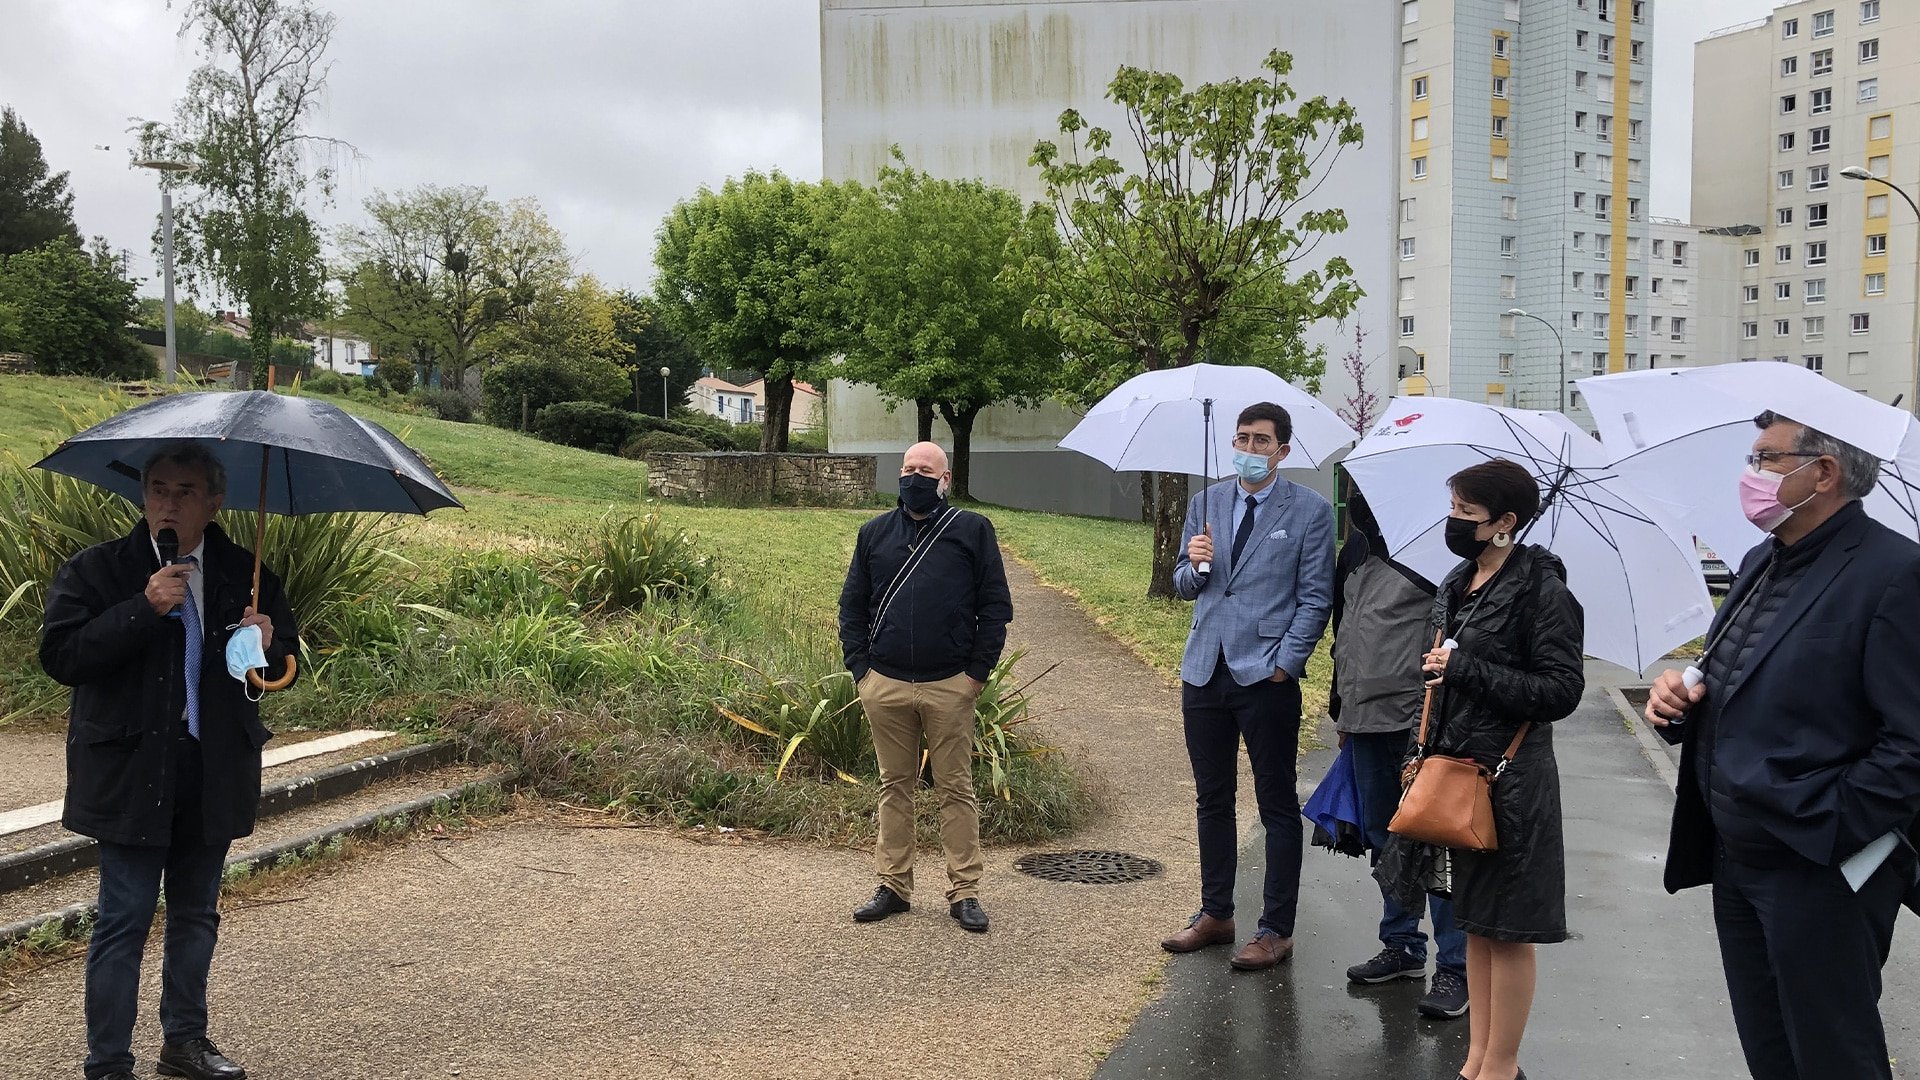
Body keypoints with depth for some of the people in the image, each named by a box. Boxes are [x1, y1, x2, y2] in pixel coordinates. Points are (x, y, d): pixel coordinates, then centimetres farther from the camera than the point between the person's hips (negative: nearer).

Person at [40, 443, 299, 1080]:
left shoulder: (244, 573, 5)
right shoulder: (97, 570, -4)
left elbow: (286, 658, 12)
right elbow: (60, 656, -14)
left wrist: (269, 644, -12)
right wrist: (144, 609, -23)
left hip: (215, 774, 4)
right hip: (131, 773, -4)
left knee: (196, 915, 17)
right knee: (124, 920, 0)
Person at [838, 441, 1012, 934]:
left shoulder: (972, 530, 2)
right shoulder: (875, 533, 11)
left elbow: (996, 605, 1)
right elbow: (852, 604, 13)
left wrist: (977, 671, -5)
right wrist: (859, 668, 4)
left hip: (950, 687, -3)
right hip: (885, 686, 3)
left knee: (956, 789, 4)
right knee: (894, 786, 11)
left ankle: (964, 892, 11)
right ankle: (894, 885, 20)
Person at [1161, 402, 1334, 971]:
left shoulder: (1310, 511, -2)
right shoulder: (1205, 503, 11)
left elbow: (1315, 598, -5)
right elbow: (1185, 586, 14)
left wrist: (1285, 663, -12)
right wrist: (1194, 565, -9)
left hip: (1267, 675, -5)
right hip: (1205, 672, 5)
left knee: (1277, 806, 4)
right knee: (1212, 800, 14)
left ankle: (1276, 929, 13)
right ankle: (1215, 914, 27)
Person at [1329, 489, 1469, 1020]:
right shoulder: (1357, 548, 14)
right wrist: (1344, 706, 23)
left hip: (1422, 723, -8)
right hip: (1366, 718, 8)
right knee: (1383, 837, 16)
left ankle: (1455, 966, 5)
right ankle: (1402, 946, 30)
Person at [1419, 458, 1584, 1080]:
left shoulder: (1540, 587, -13)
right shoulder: (1457, 584, 11)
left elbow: (1563, 690, -17)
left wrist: (1469, 671, -20)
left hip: (1511, 778, -8)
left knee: (1507, 928, 2)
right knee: (1474, 919, 14)